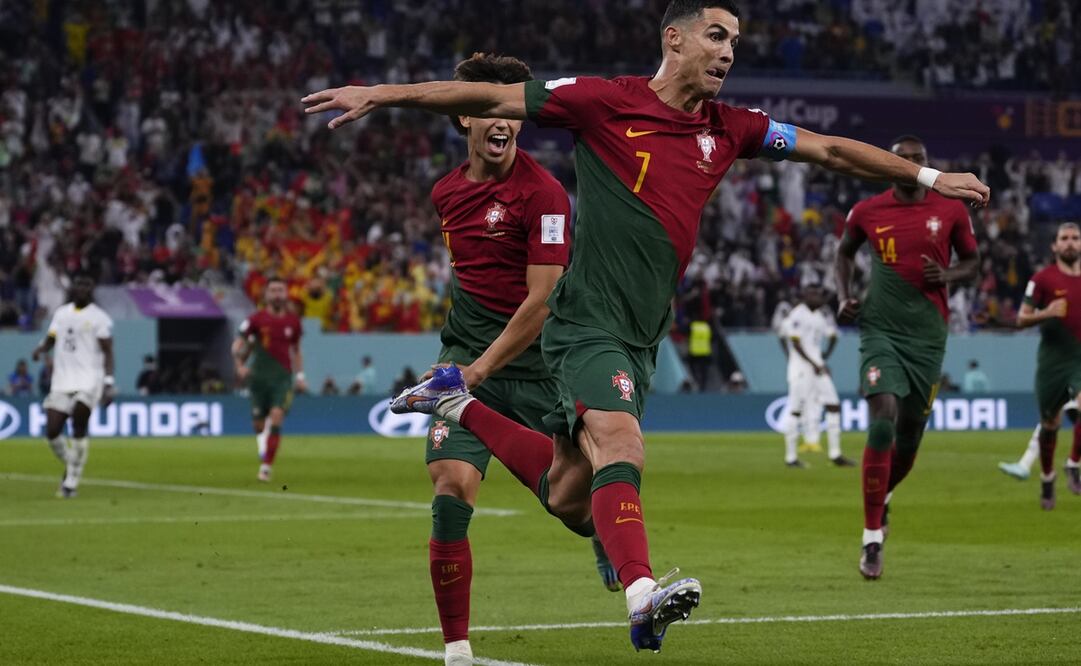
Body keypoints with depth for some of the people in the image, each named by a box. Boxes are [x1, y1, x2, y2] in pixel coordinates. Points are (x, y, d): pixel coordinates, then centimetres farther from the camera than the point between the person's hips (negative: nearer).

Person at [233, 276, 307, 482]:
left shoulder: (293, 321, 7)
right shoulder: (257, 319, -1)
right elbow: (237, 344, 3)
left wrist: (300, 376, 12)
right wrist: (240, 365, -13)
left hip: (283, 377, 0)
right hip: (259, 378, 0)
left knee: (276, 417, -19)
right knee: (259, 425, 4)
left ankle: (266, 467, -16)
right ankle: (264, 457, 30)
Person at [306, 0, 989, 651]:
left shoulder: (729, 127, 10)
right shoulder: (606, 101, -6)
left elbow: (831, 149, 17)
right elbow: (491, 99, -4)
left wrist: (928, 176, 17)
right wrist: (381, 93, -7)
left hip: (643, 335, 7)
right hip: (590, 321, -7)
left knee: (571, 497, 9)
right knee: (620, 442, -29)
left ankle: (459, 404, 30)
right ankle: (642, 596, -44)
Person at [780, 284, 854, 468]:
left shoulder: (821, 316, 14)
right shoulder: (797, 315, -10)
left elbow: (833, 335, 29)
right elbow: (796, 344, -15)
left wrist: (826, 354, 15)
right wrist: (814, 364, -16)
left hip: (818, 366, 8)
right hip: (801, 368, -8)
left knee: (834, 406, 3)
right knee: (796, 411, -5)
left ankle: (835, 454, 7)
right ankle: (790, 456, 0)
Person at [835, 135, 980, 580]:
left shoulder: (951, 212, 2)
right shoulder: (867, 212, 1)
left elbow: (971, 261, 14)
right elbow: (845, 252, 20)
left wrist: (948, 275, -8)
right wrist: (844, 297, 4)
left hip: (927, 335, 2)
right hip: (880, 330, -2)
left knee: (909, 436, 9)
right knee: (882, 422, -19)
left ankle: (883, 495, 43)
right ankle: (872, 540, -15)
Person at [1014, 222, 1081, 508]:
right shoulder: (1043, 279, -2)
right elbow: (1021, 319, -3)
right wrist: (1045, 314, -20)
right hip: (1053, 359, -1)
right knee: (1050, 423, 9)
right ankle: (1047, 479, 29)